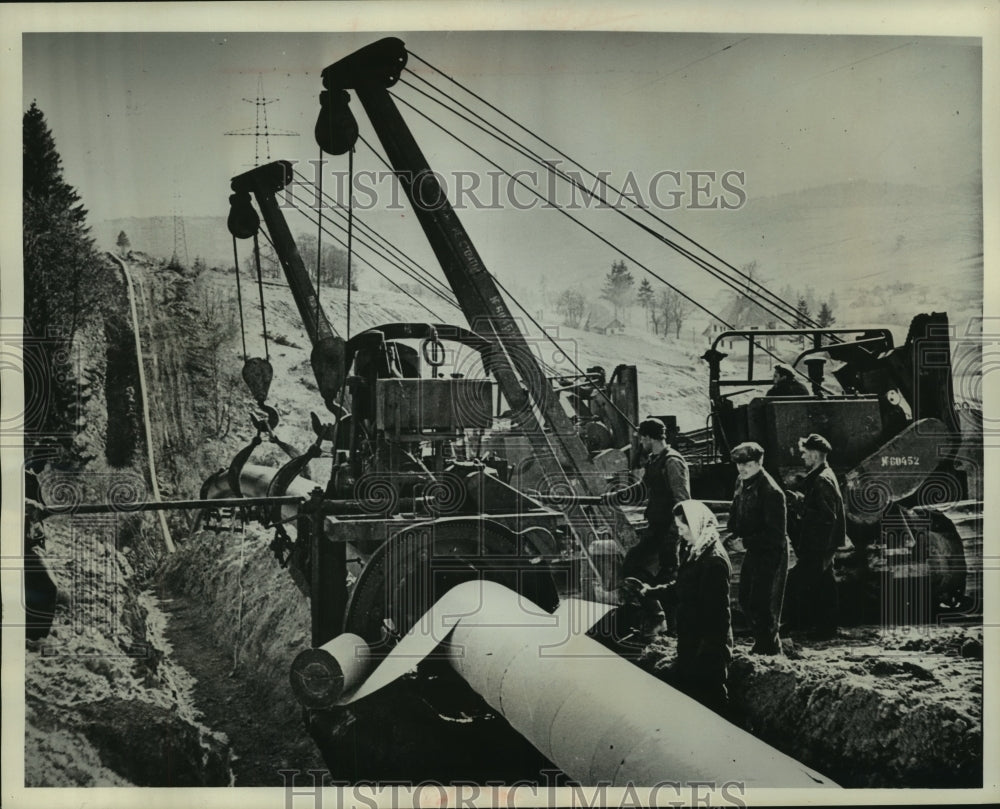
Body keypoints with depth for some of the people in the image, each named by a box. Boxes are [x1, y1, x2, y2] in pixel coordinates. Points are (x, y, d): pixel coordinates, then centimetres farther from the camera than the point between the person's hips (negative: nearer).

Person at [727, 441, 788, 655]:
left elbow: (775, 533, -21)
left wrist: (749, 539, -19)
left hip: (770, 552, -9)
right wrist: (736, 532, 1)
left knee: (761, 603, -2)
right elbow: (735, 514, 17)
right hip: (753, 549, 9)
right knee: (745, 600, 15)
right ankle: (763, 640, 32)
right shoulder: (742, 483, 4)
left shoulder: (770, 491, -23)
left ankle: (769, 649, 14)